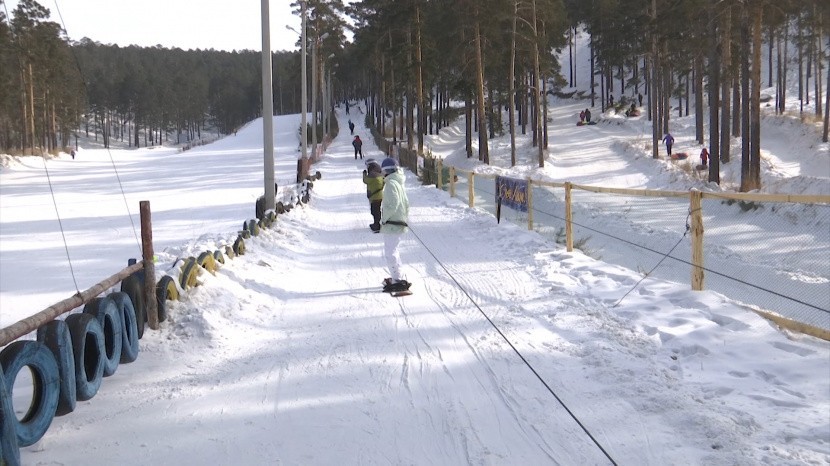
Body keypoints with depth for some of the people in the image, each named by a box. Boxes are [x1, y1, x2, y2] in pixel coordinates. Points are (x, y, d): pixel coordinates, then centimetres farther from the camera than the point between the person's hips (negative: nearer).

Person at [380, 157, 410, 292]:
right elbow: (406, 203, 21)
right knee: (393, 251, 21)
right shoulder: (398, 183, 16)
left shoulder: (391, 184, -15)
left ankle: (397, 280, -9)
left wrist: (382, 220, -17)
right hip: (400, 222, 10)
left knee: (389, 252, -8)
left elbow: (392, 205, -23)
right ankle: (397, 277, 29)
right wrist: (405, 218, 23)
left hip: (392, 224, -10)